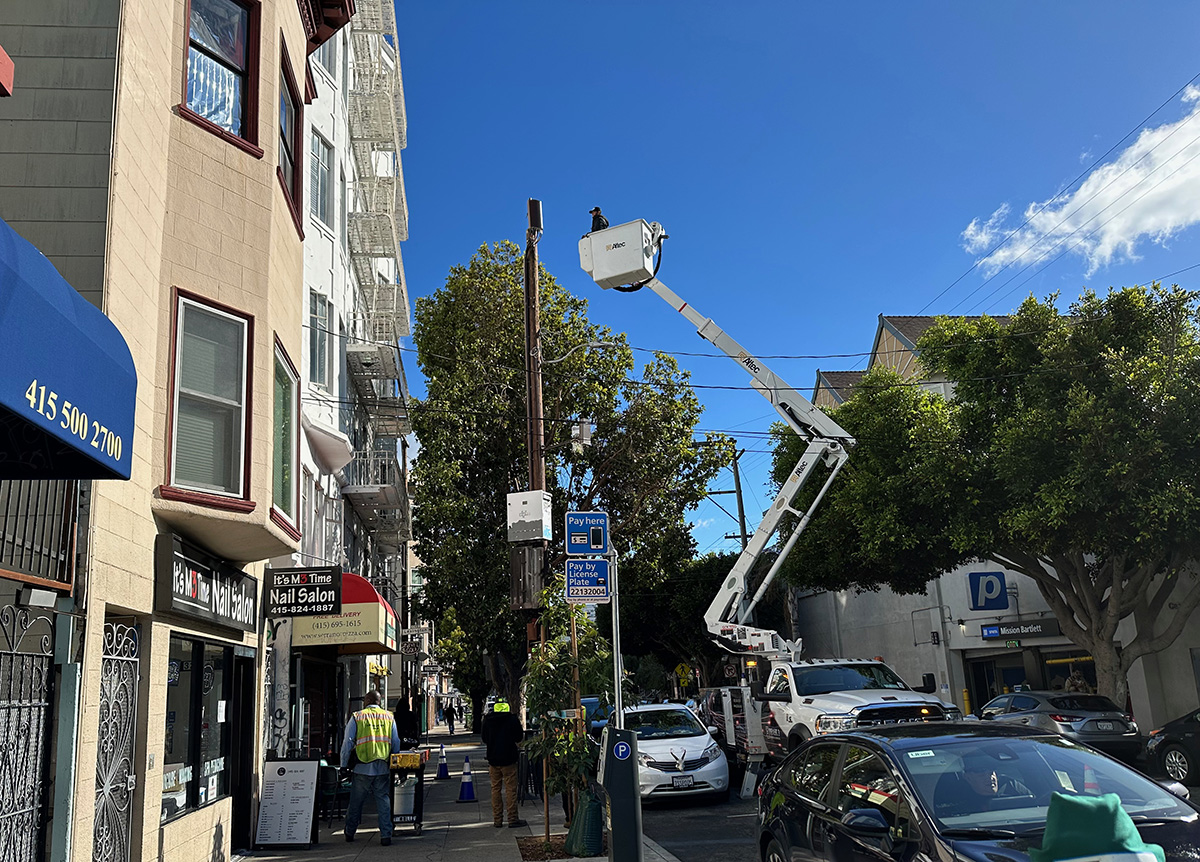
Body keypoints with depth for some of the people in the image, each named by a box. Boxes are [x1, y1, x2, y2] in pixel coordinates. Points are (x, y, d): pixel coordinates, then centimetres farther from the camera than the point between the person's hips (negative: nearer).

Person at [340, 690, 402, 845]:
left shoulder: (357, 717, 0)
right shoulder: (389, 717, 8)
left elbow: (348, 743, -3)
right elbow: (396, 744, 9)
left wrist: (344, 765, 6)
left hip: (363, 768, -2)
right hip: (383, 768, 2)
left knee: (356, 802, 13)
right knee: (384, 801, 8)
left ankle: (350, 833, 25)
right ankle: (386, 835, 3)